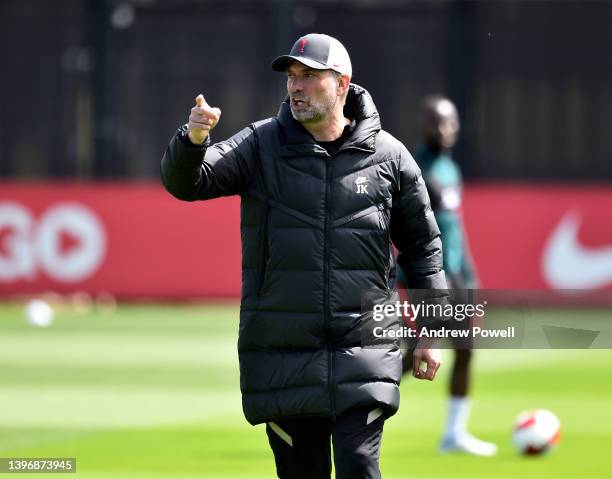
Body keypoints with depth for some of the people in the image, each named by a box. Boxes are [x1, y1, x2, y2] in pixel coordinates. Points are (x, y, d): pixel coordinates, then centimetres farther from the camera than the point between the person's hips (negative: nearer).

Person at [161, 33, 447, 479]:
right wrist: (193, 139, -33)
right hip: (283, 354, 1)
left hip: (363, 353, -1)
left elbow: (422, 245, 12)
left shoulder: (388, 156, 3)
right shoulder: (260, 146, 2)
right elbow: (186, 182, -10)